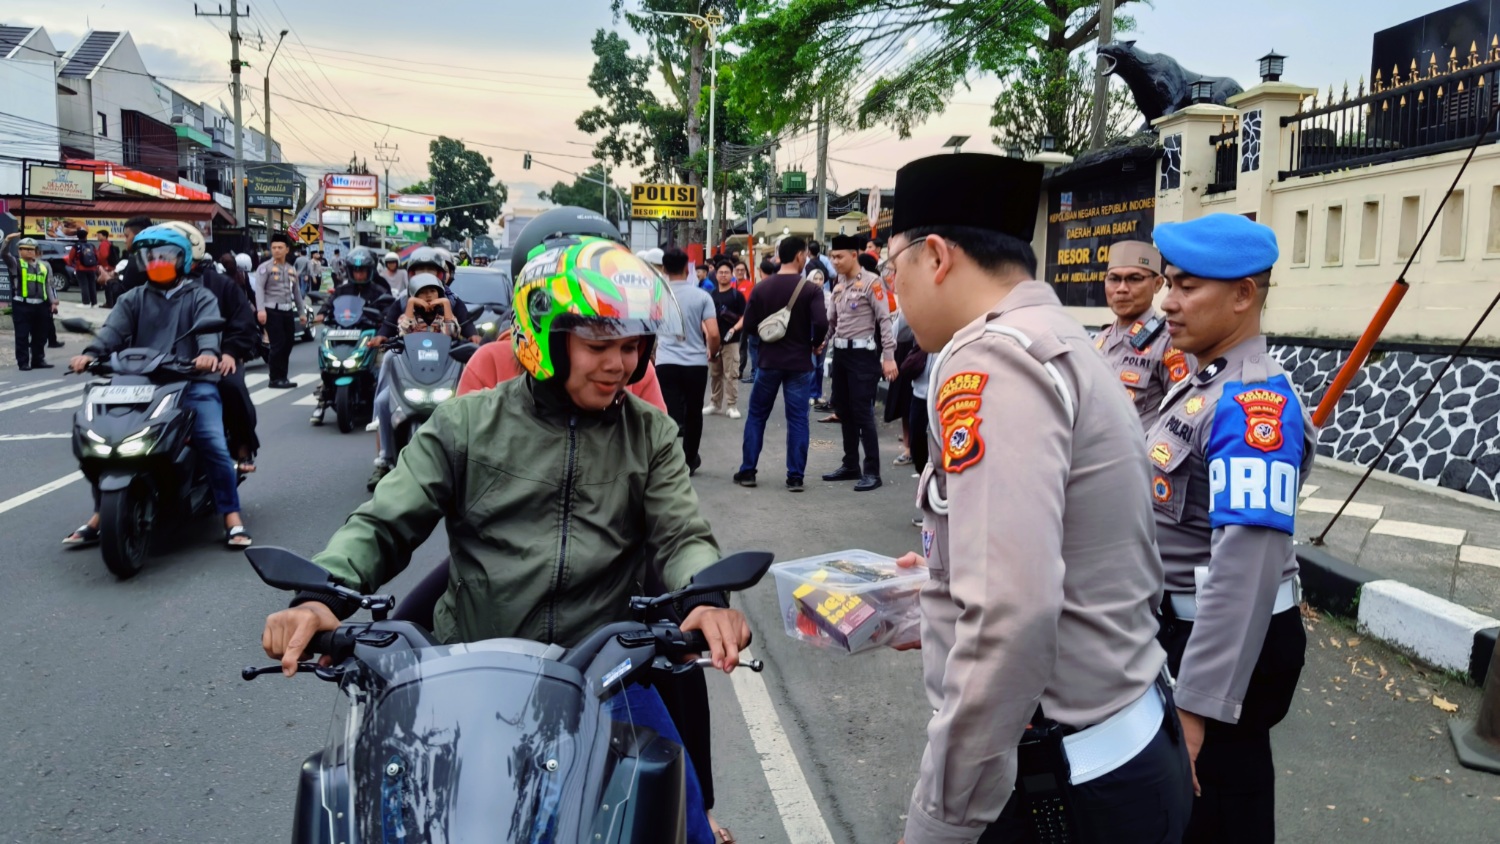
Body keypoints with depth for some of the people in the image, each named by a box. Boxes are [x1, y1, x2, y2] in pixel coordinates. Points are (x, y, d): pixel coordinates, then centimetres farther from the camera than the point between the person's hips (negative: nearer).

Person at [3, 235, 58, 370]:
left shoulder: (43, 265, 17)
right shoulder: (15, 263, 4)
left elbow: (48, 285, 18)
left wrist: (53, 302, 9)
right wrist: (8, 240, -32)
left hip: (41, 305, 4)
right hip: (22, 305, -4)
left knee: (40, 336, 9)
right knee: (22, 336, -3)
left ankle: (38, 360, 19)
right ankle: (23, 363, -1)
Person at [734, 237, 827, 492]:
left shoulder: (762, 287, -1)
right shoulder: (810, 290, -10)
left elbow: (749, 325, -1)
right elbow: (821, 324, -20)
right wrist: (815, 344, 0)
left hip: (768, 361, 2)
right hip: (799, 363, -2)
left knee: (757, 416, 13)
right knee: (797, 420, 5)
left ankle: (747, 471, 15)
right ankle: (795, 476, 6)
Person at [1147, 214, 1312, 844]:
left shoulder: (1252, 401, -24)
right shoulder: (1204, 383, 7)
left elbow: (1247, 566, -31)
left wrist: (1196, 705, -31)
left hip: (1227, 644, -9)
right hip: (1180, 626, 9)